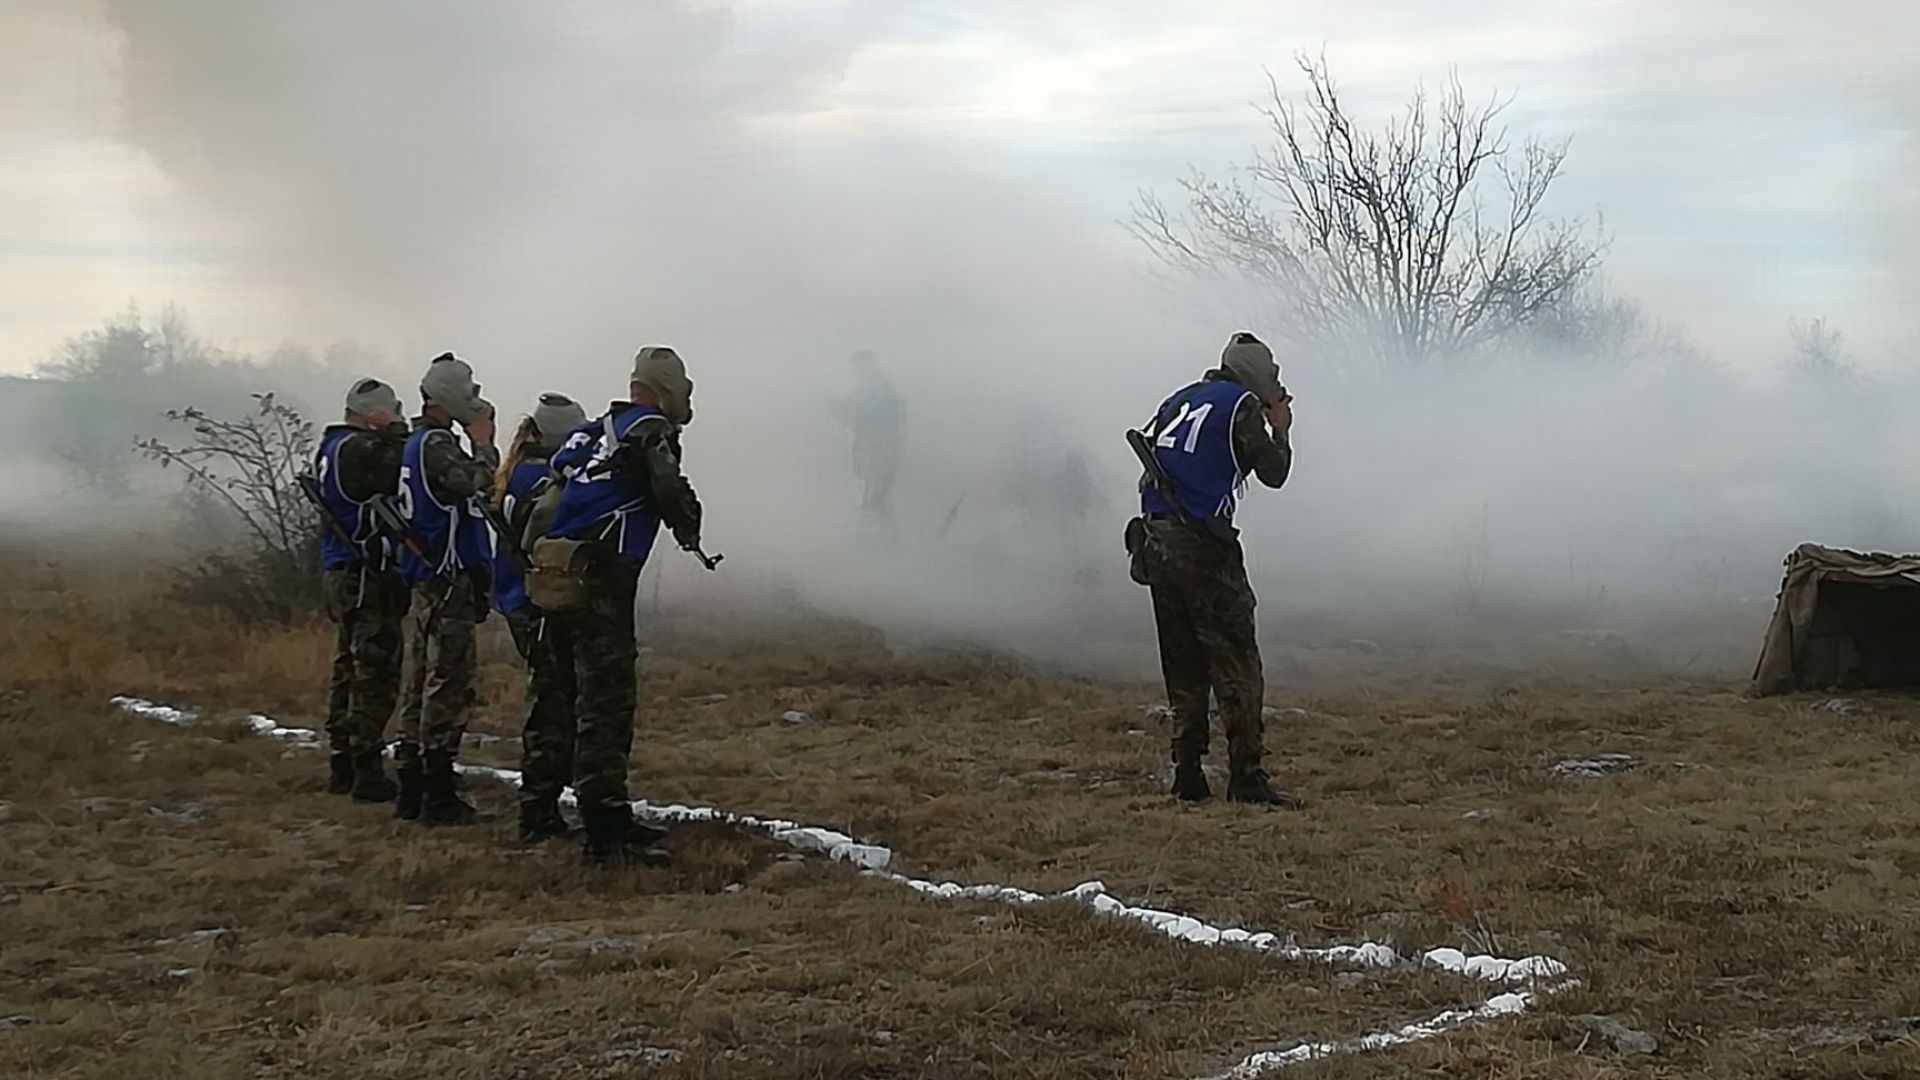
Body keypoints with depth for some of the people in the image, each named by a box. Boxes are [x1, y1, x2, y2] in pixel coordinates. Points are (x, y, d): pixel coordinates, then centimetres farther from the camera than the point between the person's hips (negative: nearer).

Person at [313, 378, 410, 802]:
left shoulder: (331, 448, 16)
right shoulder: (361, 449, -15)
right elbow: (402, 478, -17)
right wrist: (398, 437, -4)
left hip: (339, 572, 10)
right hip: (368, 576, -10)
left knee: (348, 668, 15)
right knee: (376, 675, -8)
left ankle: (342, 767, 20)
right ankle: (367, 773, -9)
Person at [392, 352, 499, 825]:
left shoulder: (417, 443, 18)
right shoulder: (436, 443, -13)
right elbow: (475, 482, -25)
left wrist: (478, 442, 10)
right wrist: (484, 442, -13)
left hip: (425, 580, 10)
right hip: (448, 580, -10)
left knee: (421, 684, 12)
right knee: (449, 685, -8)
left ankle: (412, 791, 16)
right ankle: (438, 796, -7)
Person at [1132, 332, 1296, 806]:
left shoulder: (1177, 402, 18)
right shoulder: (1242, 404, -2)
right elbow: (1273, 472, 2)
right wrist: (1280, 428, 18)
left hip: (1155, 547, 7)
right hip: (1203, 548, -7)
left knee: (1183, 668, 11)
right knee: (1236, 664, -5)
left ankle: (1187, 776, 9)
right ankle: (1246, 777, -9)